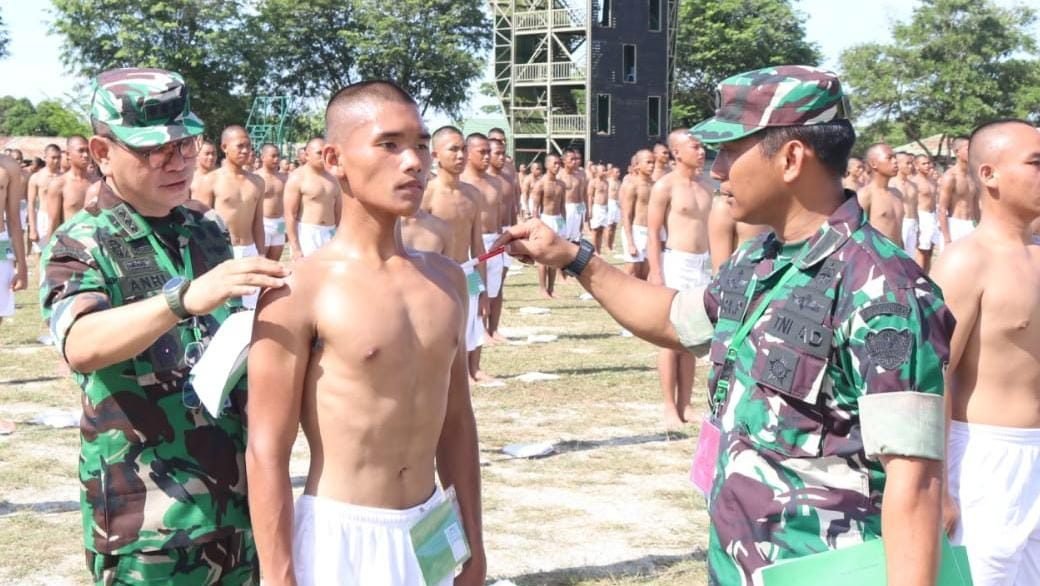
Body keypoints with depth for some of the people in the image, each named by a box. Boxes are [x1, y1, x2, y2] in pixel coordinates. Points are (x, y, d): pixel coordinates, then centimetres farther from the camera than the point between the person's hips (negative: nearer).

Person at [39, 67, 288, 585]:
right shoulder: (79, 244, -10)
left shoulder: (208, 228, 7)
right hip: (147, 516, -5)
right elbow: (80, 345, -31)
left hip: (237, 491, 5)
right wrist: (184, 298, -45)